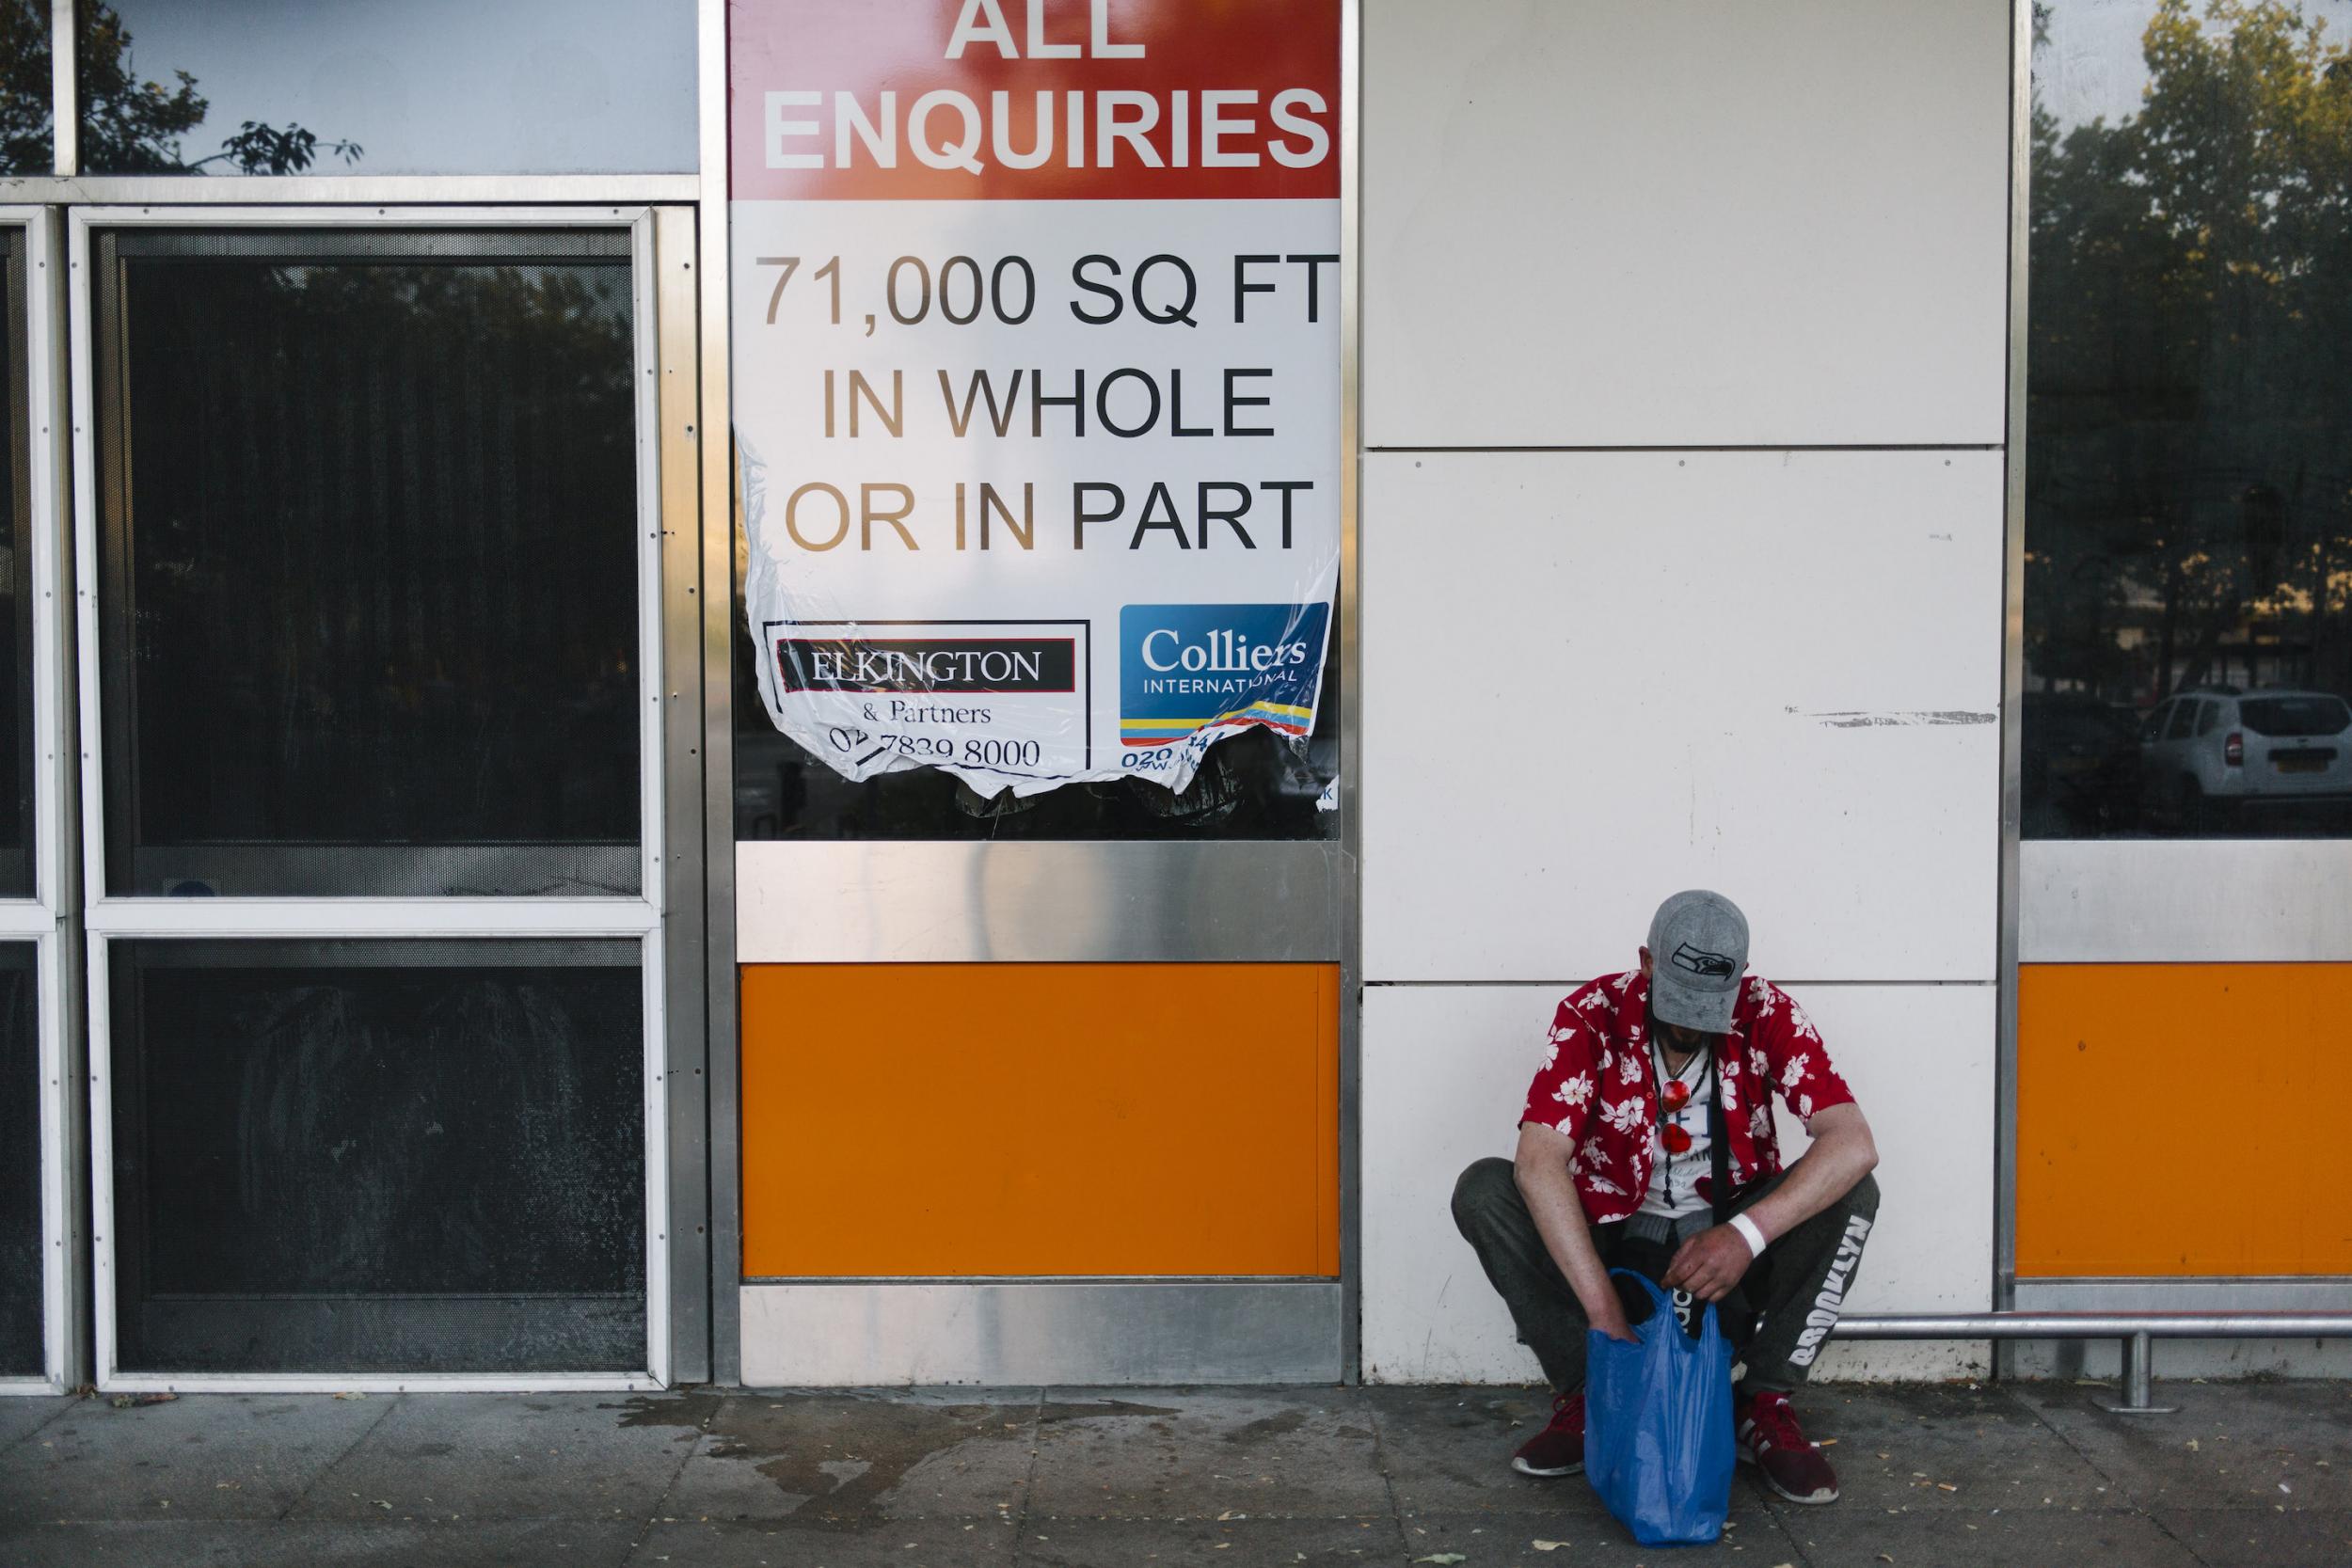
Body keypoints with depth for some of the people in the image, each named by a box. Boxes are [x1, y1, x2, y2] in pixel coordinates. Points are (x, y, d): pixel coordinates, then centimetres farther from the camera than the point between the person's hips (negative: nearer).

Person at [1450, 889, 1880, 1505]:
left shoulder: (1767, 1014, -13)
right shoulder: (1592, 1014, -16)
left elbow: (1854, 1144, -23)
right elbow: (1540, 1161, -27)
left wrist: (1748, 1234, -38)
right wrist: (1605, 1311, -36)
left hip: (1730, 1242, 1)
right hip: (1613, 1237, 0)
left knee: (1852, 1192, -24)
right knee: (1482, 1189, -24)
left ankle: (1763, 1408, -15)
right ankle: (1583, 1397, -15)